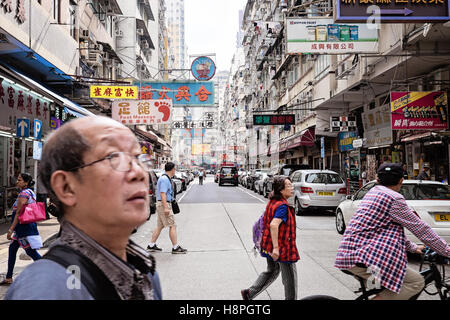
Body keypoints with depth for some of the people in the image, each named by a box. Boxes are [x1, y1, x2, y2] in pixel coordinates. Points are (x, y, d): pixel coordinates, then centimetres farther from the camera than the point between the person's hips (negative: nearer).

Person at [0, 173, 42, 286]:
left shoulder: (23, 194, -16)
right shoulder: (30, 193, 13)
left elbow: (18, 213, -19)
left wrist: (10, 230, -18)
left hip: (24, 226, -10)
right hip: (28, 225, 10)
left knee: (31, 251, -5)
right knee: (12, 248, 15)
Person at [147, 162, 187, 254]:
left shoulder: (165, 178, 16)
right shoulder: (165, 179, -16)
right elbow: (163, 194, -23)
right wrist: (166, 208, -27)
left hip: (161, 204, 11)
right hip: (164, 204, -11)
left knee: (160, 226, 14)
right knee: (173, 226, -6)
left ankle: (151, 245, 19)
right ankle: (175, 247, -2)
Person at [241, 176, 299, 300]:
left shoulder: (272, 202, 7)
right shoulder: (282, 206, -23)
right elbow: (273, 225, -34)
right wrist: (276, 247, -33)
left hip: (270, 246, 9)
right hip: (282, 248, -9)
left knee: (272, 271, 24)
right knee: (290, 276, 9)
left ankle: (249, 292, 24)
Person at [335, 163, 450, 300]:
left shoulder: (372, 192, 18)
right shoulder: (394, 198, -9)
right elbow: (421, 228, -2)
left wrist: (413, 247, 31)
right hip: (362, 258, -10)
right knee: (417, 282, -6)